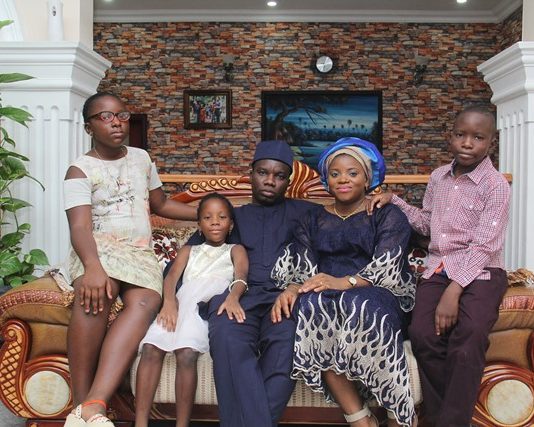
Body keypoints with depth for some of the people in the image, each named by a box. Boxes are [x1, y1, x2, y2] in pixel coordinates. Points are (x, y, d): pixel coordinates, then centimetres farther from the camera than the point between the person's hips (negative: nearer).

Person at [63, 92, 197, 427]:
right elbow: (80, 226, -16)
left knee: (145, 301, -32)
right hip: (98, 247, -3)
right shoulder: (80, 170, 0)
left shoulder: (141, 158, 17)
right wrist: (93, 267, -35)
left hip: (140, 250, 3)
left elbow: (161, 204, 30)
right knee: (96, 293, -39)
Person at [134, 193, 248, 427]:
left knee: (186, 352, -30)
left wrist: (233, 297, -23)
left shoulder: (235, 250, 25)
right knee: (151, 347, -24)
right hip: (180, 304, 3)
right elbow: (172, 276, 13)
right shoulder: (188, 250, 33)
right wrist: (169, 301, -11)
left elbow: (241, 274, 2)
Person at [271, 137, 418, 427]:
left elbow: (387, 266, -7)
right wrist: (291, 288, -19)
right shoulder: (312, 221, 21)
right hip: (329, 297, 2)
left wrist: (345, 282, -25)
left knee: (360, 304, -38)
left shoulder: (388, 216, 10)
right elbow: (300, 266, 6)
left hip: (379, 296, -2)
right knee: (309, 306, -34)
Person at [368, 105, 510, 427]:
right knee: (422, 334, -24)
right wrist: (394, 201, 11)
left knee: (468, 342, -31)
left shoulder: (496, 186, -5)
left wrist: (453, 291, -23)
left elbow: (483, 248, -12)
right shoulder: (438, 177, 12)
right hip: (438, 269, 4)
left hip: (480, 272, -4)